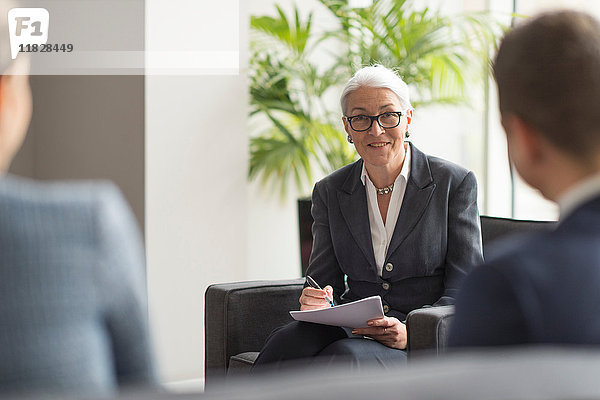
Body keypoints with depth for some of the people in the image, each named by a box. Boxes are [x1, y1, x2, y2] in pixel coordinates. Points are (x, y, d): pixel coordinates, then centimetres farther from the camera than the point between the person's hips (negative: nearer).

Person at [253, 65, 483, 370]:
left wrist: (410, 332, -21)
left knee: (344, 356, -37)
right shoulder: (329, 192, 12)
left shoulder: (455, 182, 1)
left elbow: (465, 290, -3)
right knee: (283, 345, -31)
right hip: (351, 330, 4)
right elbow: (325, 282, 11)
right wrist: (316, 303, -16)